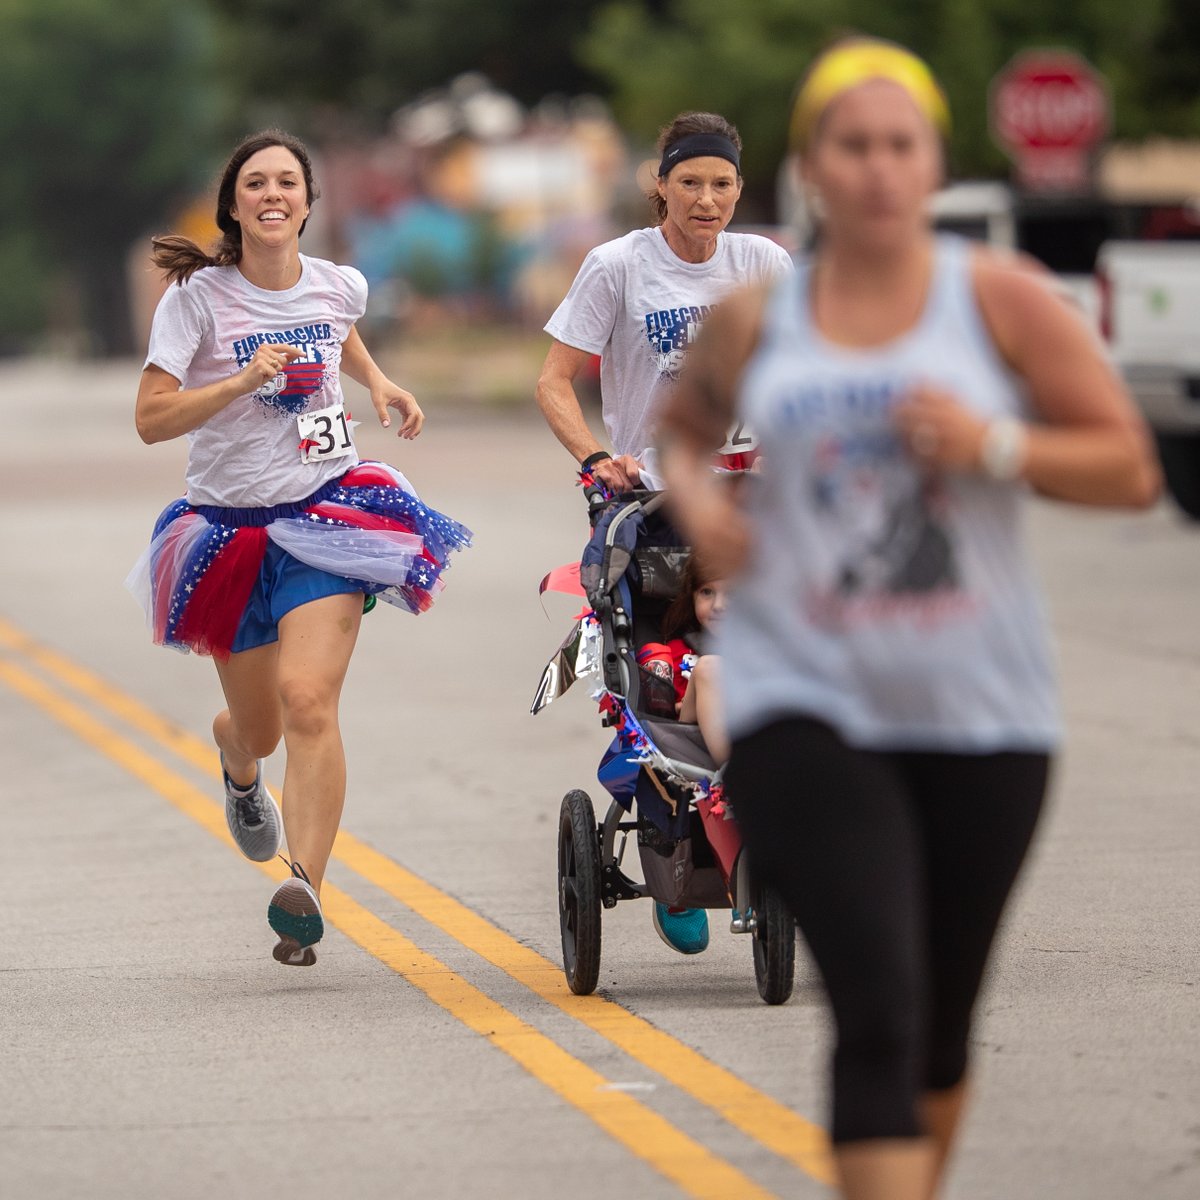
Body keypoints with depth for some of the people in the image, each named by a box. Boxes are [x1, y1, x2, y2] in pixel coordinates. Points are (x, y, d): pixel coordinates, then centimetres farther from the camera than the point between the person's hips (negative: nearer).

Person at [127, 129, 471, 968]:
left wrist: (380, 382, 11)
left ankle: (305, 891, -26)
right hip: (231, 524, 0)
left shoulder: (339, 286, 3)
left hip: (327, 514, 0)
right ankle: (236, 754, 53)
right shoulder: (199, 296, -8)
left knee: (309, 702, -20)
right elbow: (151, 419, -14)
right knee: (260, 726, 13)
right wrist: (245, 380, -25)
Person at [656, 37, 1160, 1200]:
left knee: (941, 1021, 13)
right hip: (803, 703, -1)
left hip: (979, 713, 1)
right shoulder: (754, 323, 5)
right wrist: (694, 496, 4)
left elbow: (1131, 469, 1)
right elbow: (684, 427, 26)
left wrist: (997, 445, -16)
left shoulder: (1000, 301, 0)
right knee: (879, 1008, -17)